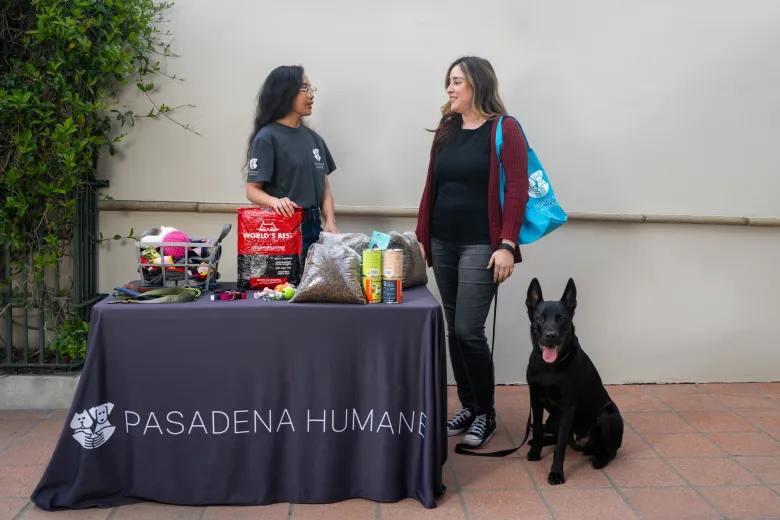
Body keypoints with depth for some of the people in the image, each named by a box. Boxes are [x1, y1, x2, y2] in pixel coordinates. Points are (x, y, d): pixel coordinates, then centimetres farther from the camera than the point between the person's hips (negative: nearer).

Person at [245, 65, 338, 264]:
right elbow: (253, 189, -10)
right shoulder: (267, 138, -8)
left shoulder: (313, 138, 11)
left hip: (313, 229, 6)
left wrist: (330, 222, -4)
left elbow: (324, 187, 11)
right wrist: (275, 201, -30)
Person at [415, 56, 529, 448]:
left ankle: (486, 414, 11)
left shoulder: (505, 129, -5)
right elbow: (431, 187, 13)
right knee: (453, 331, 9)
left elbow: (517, 191, -10)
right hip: (442, 244, 6)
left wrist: (507, 245, -17)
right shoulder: (446, 129, 12)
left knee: (469, 331, -7)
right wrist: (422, 236, 11)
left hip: (481, 246, -6)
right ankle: (467, 406, 23)